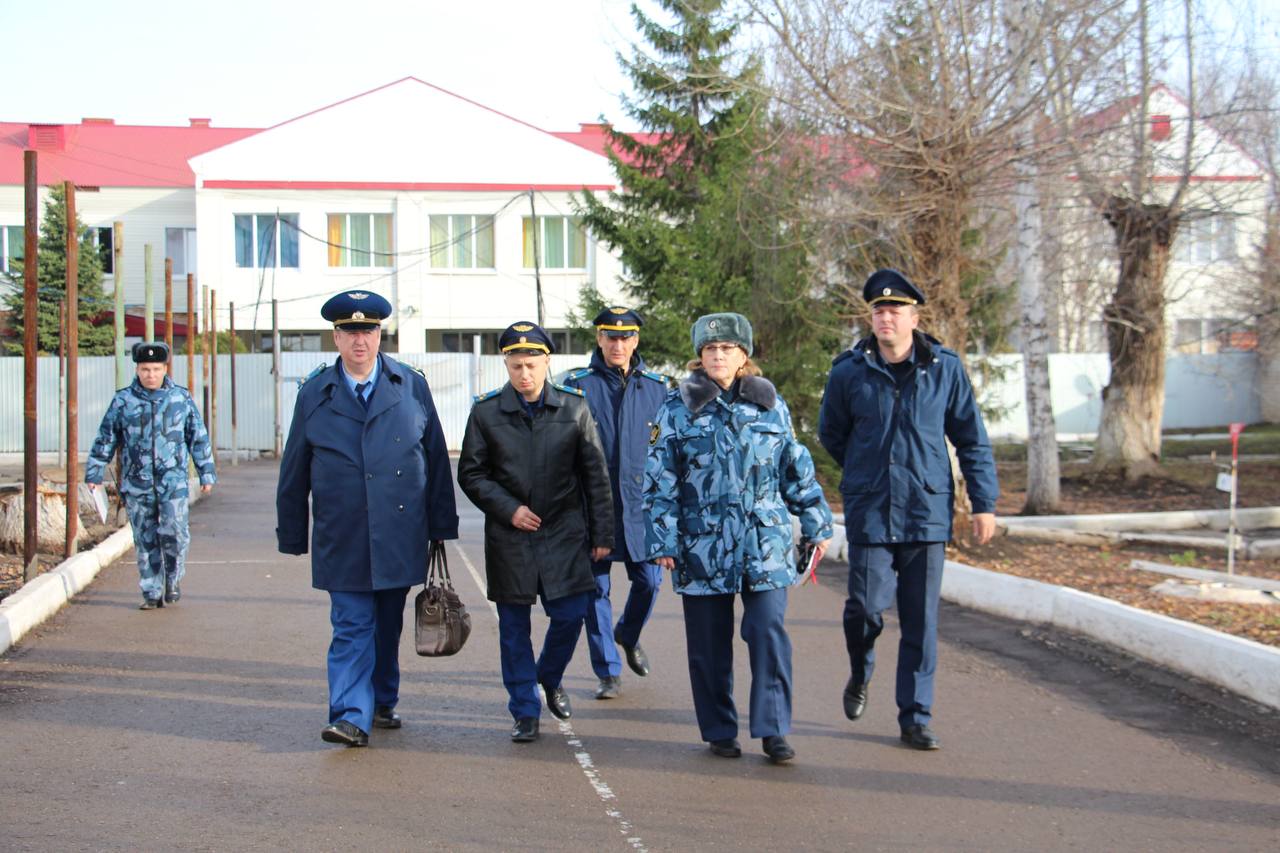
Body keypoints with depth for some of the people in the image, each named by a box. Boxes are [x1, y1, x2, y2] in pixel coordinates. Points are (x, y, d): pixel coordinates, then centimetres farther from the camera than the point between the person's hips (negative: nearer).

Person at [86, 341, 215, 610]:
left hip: (173, 482, -1)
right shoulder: (123, 401, 3)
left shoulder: (181, 398, 4)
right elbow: (105, 439, 9)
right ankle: (152, 593, 14)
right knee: (145, 541, 5)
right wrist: (94, 473, 7)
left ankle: (173, 580, 14)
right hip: (136, 485, 1)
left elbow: (199, 438, 11)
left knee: (174, 534, -10)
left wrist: (206, 473, 12)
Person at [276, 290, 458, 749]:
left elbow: (436, 459, 7)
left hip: (399, 535, 2)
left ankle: (382, 703, 28)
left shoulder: (411, 386, 4)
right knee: (352, 627, -6)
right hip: (342, 539, -1)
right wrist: (293, 537, 8)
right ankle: (351, 716, -8)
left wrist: (441, 526, 6)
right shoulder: (314, 394, 3)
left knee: (388, 625, 13)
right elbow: (294, 471, 8)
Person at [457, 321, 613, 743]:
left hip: (564, 532, 0)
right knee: (514, 626, 4)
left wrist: (602, 533, 2)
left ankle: (550, 678, 29)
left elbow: (595, 475, 4)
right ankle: (525, 711, 15)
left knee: (570, 615, -1)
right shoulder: (486, 412, 0)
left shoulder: (574, 407, 1)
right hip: (509, 535, 0)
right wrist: (508, 509, -9)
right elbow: (470, 473, 4)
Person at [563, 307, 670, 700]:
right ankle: (608, 671, 13)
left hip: (641, 504, 2)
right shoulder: (578, 385, 0)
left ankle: (628, 635, 34)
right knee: (595, 587, 1)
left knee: (649, 579, 3)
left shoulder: (657, 387, 6)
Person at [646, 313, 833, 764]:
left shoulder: (770, 405, 8)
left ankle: (773, 730, 0)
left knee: (769, 632, -8)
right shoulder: (678, 409, 2)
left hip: (765, 544, 1)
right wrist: (663, 541, -2)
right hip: (703, 545, -1)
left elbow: (797, 470, 15)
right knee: (709, 643, 6)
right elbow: (660, 481, 2)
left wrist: (816, 524, 14)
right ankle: (719, 731, 18)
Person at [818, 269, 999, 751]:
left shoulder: (945, 368, 1)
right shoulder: (849, 372, 0)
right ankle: (860, 675, 27)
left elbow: (972, 440, 7)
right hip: (869, 513, -1)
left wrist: (984, 503, 4)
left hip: (928, 513, 1)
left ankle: (916, 718, 13)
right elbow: (830, 435, 15)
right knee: (867, 605, -6)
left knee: (922, 621, 3)